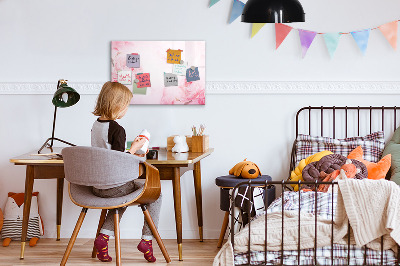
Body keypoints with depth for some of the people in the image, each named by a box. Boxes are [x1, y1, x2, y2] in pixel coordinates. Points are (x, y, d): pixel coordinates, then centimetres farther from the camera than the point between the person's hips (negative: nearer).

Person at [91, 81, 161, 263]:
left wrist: (131, 153, 18)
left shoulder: (96, 125, 6)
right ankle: (146, 239, 9)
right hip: (114, 187, -8)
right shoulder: (117, 130, -20)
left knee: (123, 197, 36)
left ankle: (104, 236, 18)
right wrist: (134, 148, -9)